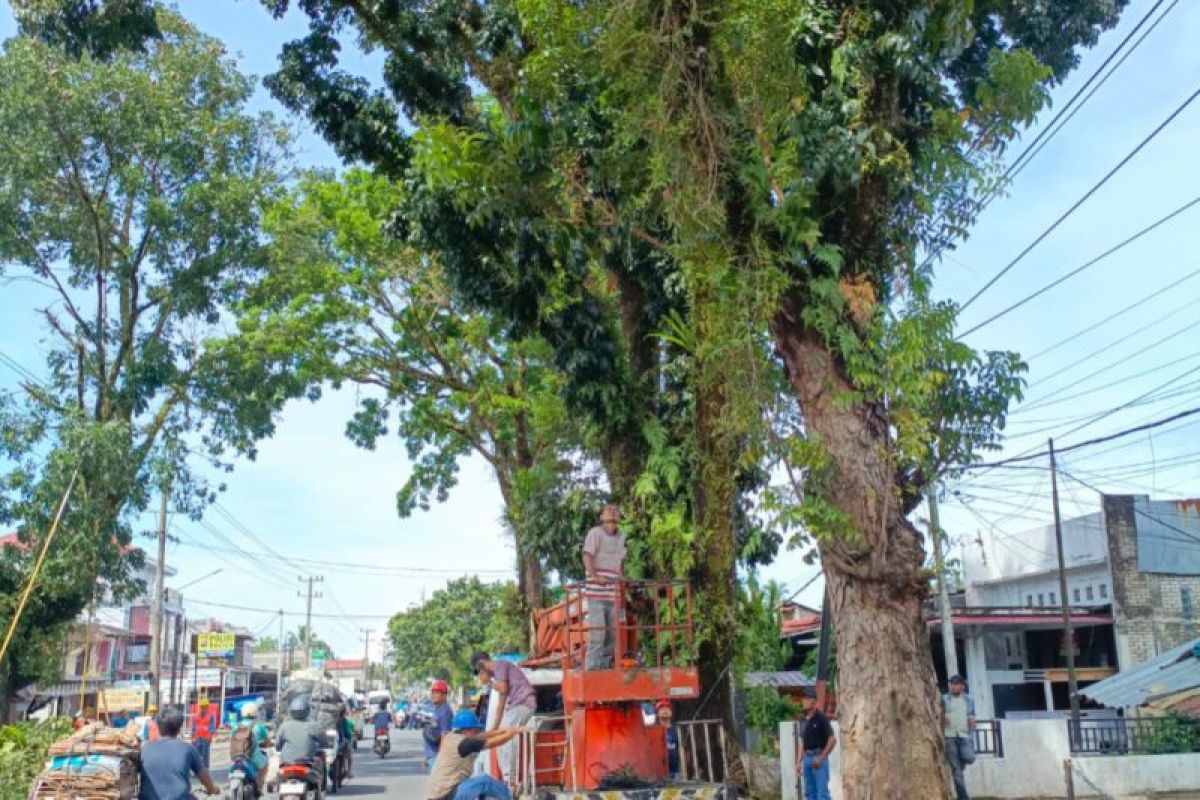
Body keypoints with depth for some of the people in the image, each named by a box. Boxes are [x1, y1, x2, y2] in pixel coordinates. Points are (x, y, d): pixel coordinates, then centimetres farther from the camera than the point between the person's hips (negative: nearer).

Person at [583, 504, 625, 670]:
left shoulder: (621, 536, 17)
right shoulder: (595, 533, -4)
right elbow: (587, 556, -15)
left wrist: (622, 578, 17)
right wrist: (594, 576, -29)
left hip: (613, 593, 7)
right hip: (596, 592, -7)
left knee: (612, 632, 9)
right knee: (597, 631, -12)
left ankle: (605, 666, 19)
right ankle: (591, 668, -7)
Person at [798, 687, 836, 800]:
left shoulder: (821, 718, -9)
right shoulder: (804, 719, 12)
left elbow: (833, 740, -13)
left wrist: (821, 758, -17)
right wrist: (800, 761, 14)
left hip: (818, 758, -7)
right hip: (807, 758, 7)